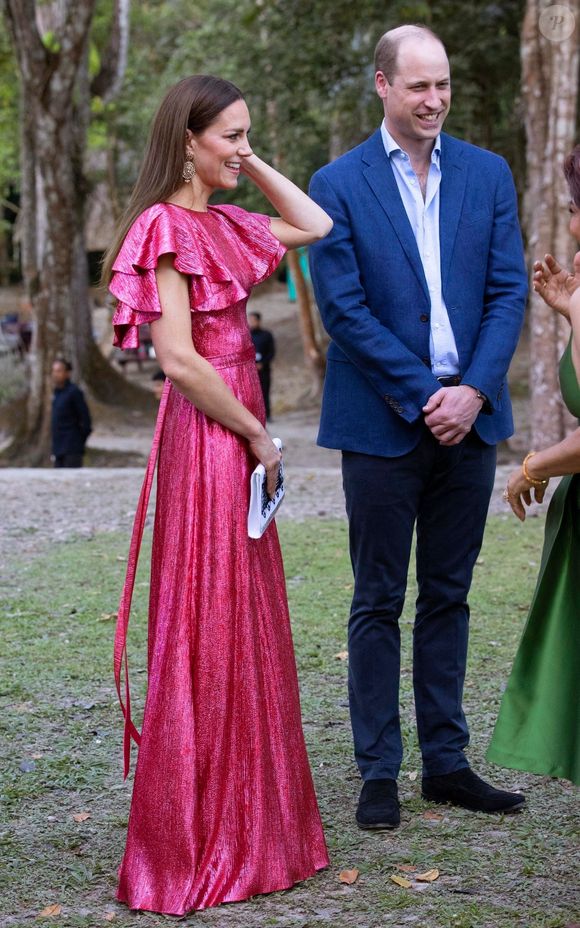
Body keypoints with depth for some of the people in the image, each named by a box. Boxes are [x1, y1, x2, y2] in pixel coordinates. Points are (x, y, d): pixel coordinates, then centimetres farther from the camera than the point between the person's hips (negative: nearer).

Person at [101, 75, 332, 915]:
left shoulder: (221, 225, 13)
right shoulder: (167, 226, -13)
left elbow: (316, 224, 24)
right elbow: (178, 356, -21)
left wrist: (250, 164, 14)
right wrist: (257, 436, -12)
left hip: (239, 439, 9)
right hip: (206, 439, -9)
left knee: (246, 633, 14)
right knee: (205, 633, -2)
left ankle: (245, 829, 26)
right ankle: (194, 848, 9)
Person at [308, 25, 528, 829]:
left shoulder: (488, 174, 8)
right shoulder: (339, 184, -3)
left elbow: (508, 290, 4)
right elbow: (344, 308, -9)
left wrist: (474, 390, -9)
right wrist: (423, 395, -13)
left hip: (468, 415, 4)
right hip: (384, 422, -3)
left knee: (448, 596, 11)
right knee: (378, 604, 4)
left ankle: (446, 762, 21)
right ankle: (378, 771, 13)